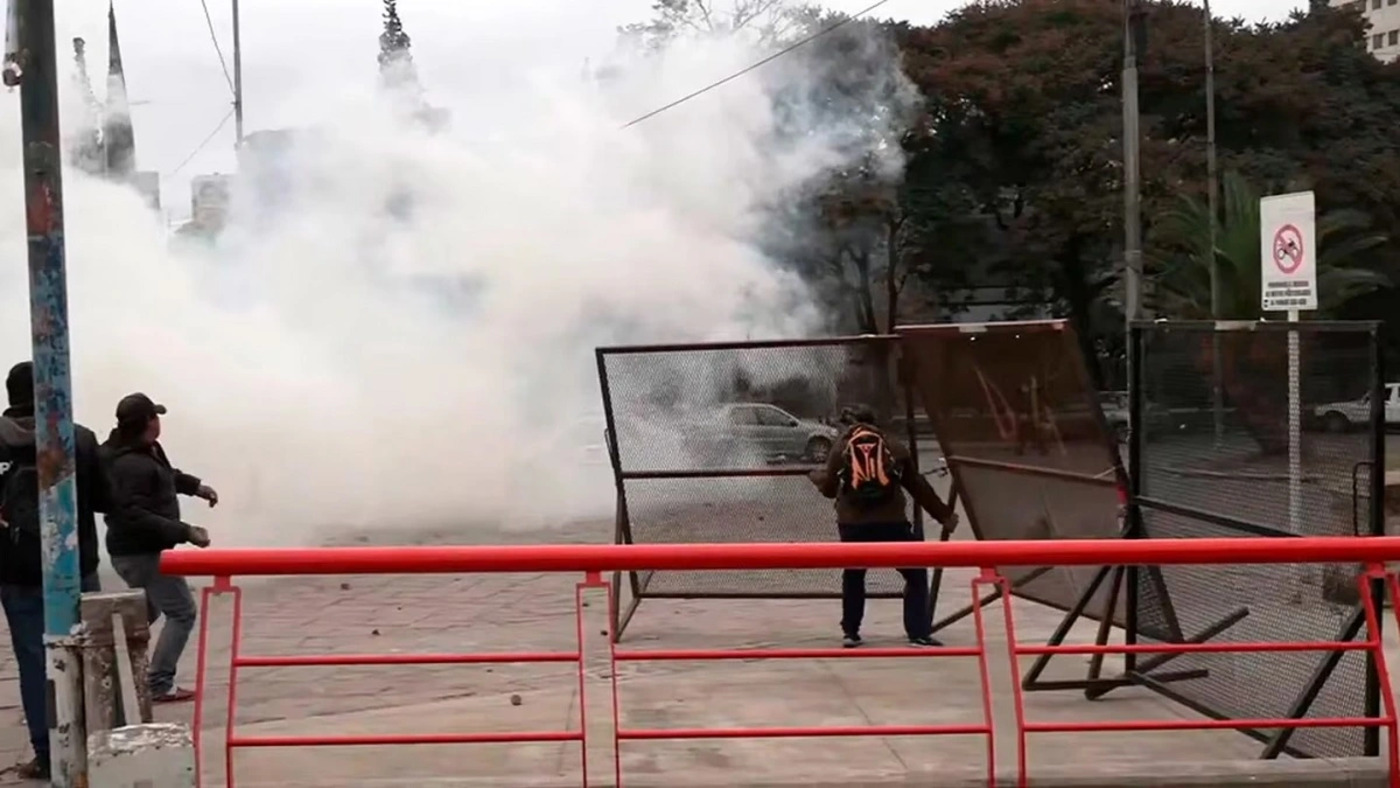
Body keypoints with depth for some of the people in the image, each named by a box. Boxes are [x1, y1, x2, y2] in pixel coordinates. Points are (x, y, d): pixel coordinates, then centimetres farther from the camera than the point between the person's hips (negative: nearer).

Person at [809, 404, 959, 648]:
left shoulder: (841, 447, 10)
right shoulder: (894, 446, 10)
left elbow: (829, 488, 14)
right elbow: (918, 487, 15)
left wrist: (817, 475, 37)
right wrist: (944, 514, 24)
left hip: (853, 525, 2)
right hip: (890, 523, -2)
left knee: (853, 575, 25)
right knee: (916, 575, 11)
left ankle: (850, 632, 25)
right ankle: (918, 635, 1)